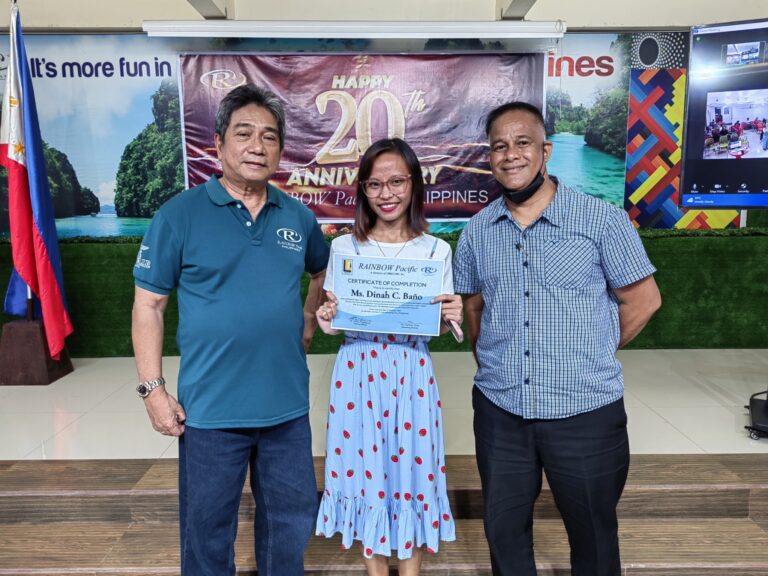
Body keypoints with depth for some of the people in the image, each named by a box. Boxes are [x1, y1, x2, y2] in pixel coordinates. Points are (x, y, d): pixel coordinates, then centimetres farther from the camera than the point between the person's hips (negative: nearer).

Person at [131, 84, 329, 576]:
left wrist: (309, 322, 8)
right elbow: (148, 305, -5)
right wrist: (152, 388, -10)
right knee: (209, 529, 14)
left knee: (292, 520, 18)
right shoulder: (180, 214, -7)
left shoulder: (298, 217, 4)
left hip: (287, 404, 4)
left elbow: (323, 272, 23)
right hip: (210, 407, -3)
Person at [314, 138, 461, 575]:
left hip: (411, 373, 0)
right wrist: (326, 320, -15)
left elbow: (439, 325, 4)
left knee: (412, 466, 9)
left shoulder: (436, 250, 0)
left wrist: (451, 317, -17)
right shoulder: (344, 247, 0)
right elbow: (333, 314, 7)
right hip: (358, 371, 1)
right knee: (365, 469, 10)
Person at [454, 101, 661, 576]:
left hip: (586, 412, -3)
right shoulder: (477, 231, 4)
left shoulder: (603, 220, -8)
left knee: (593, 536, 16)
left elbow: (643, 300, -1)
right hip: (499, 411, 4)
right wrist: (495, 366, 9)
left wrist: (591, 358, 2)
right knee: (504, 532, 18)